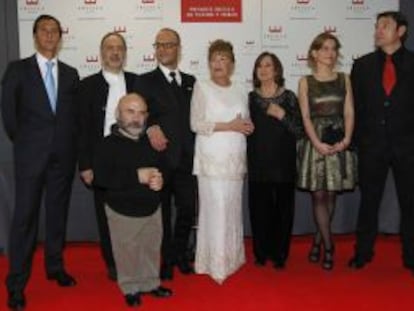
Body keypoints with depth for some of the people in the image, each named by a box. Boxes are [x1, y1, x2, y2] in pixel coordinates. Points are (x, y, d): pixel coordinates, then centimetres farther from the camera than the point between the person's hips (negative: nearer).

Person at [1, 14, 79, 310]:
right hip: (31, 154, -3)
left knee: (58, 213, 11)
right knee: (25, 216, -3)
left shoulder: (70, 73, 11)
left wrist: (70, 144, 4)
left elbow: (74, 114, 12)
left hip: (63, 155, 3)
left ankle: (55, 267, 26)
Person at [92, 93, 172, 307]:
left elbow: (162, 167, 18)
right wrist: (137, 176, -25)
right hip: (123, 212, -4)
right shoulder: (107, 144, -14)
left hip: (152, 209, 5)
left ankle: (150, 283, 35)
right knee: (127, 253, 8)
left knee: (152, 249, 16)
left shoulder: (150, 142, 3)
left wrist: (159, 179, -7)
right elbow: (100, 179, -24)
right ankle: (131, 288, 28)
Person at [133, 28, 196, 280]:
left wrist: (195, 150, 5)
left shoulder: (190, 82, 14)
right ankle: (165, 259, 23)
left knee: (187, 209, 9)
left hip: (187, 158, 4)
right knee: (162, 212, 7)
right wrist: (151, 128, -26)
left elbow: (194, 117, 15)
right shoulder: (145, 81, 2)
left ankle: (179, 254, 30)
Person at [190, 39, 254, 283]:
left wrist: (246, 127, -5)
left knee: (233, 210, 8)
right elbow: (196, 124, -8)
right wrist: (229, 126, -12)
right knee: (215, 211, -7)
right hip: (212, 160, -4)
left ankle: (232, 259, 19)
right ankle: (216, 265, 1)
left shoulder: (240, 91, 15)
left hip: (235, 160, 5)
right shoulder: (202, 88, 1)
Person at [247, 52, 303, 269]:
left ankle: (279, 254, 15)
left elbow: (299, 130, -1)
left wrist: (282, 115, -13)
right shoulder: (251, 98, 7)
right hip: (258, 163, 1)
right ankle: (262, 253, 15)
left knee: (283, 208, 2)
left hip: (283, 163, -1)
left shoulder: (288, 97, 3)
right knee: (260, 208, 1)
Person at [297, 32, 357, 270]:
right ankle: (329, 246, 7)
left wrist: (346, 139, -13)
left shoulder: (344, 79, 9)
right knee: (319, 195, -2)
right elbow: (306, 117, -2)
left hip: (340, 143, 2)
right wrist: (318, 143, -15)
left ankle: (318, 241, 21)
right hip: (316, 142, -2)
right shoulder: (306, 82, 4)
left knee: (331, 196, 6)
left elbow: (349, 113, 3)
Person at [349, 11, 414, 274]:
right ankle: (363, 253, 20)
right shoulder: (362, 65, 7)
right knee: (369, 202, 8)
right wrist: (357, 140, 1)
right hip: (372, 146, 1)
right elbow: (356, 106, 6)